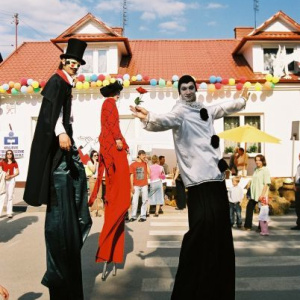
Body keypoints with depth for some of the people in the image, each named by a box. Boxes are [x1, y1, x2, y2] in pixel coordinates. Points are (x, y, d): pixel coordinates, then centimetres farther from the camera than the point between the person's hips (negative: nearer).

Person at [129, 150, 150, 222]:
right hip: (136, 186, -2)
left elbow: (149, 173, -4)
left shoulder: (145, 164, 9)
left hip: (144, 185, 2)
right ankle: (133, 216, 6)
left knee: (145, 200, 2)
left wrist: (147, 163, -3)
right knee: (134, 201, -3)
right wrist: (132, 186, -5)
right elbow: (131, 176, 0)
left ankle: (143, 216, 10)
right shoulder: (133, 164, 2)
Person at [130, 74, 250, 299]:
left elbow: (224, 108, 40)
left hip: (217, 175, 8)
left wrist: (242, 100, 57)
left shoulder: (205, 110, 19)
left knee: (220, 226, 13)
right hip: (199, 177, -8)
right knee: (203, 224, -20)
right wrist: (149, 118, -51)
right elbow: (165, 121, -29)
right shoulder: (180, 112, -6)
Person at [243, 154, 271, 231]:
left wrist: (262, 194, -22)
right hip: (254, 194, 7)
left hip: (261, 194, -7)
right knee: (249, 207, 6)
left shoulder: (265, 170, -10)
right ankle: (247, 225, 13)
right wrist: (250, 191, 17)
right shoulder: (256, 169, 12)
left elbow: (266, 184, -16)